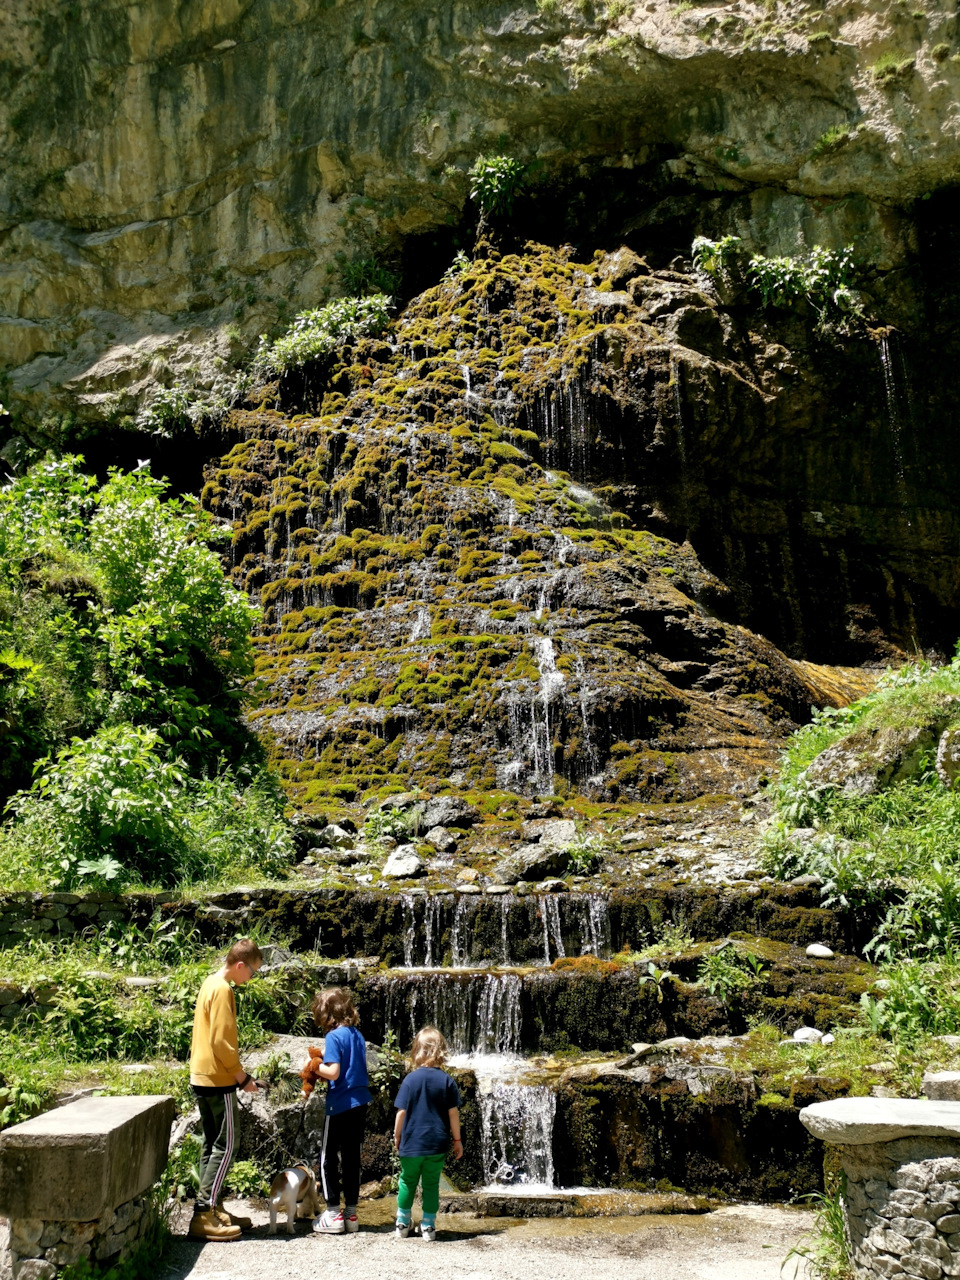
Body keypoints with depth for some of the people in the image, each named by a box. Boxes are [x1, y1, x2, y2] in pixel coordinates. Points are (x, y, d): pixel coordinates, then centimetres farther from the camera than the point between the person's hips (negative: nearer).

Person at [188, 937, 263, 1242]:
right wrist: (242, 1077, -11)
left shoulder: (211, 983, 13)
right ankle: (204, 1216, -5)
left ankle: (212, 1209, 19)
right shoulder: (222, 990, -18)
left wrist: (236, 1075, 19)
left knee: (213, 1144, 14)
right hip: (217, 1079, -10)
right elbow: (222, 1041, -21)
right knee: (227, 1143, -5)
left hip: (202, 1077, 10)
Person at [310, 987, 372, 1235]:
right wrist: (321, 1069, 13)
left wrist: (314, 1066, -5)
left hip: (340, 1104, -7)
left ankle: (333, 1214, 7)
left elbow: (333, 1073, -21)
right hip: (360, 1102, 7)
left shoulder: (333, 1036, -14)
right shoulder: (357, 1035, 9)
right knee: (352, 1157, 14)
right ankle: (350, 1213, 19)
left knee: (328, 1158, 5)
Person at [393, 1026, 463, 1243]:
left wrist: (397, 1136, 8)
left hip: (412, 1143, 0)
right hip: (437, 1144, 1)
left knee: (407, 1182, 15)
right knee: (431, 1184, 11)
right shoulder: (447, 1081, -7)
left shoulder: (411, 1079, -9)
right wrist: (457, 1140, 6)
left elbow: (401, 1112, -6)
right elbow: (453, 1113, -4)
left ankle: (402, 1224, 22)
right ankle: (428, 1227, 15)